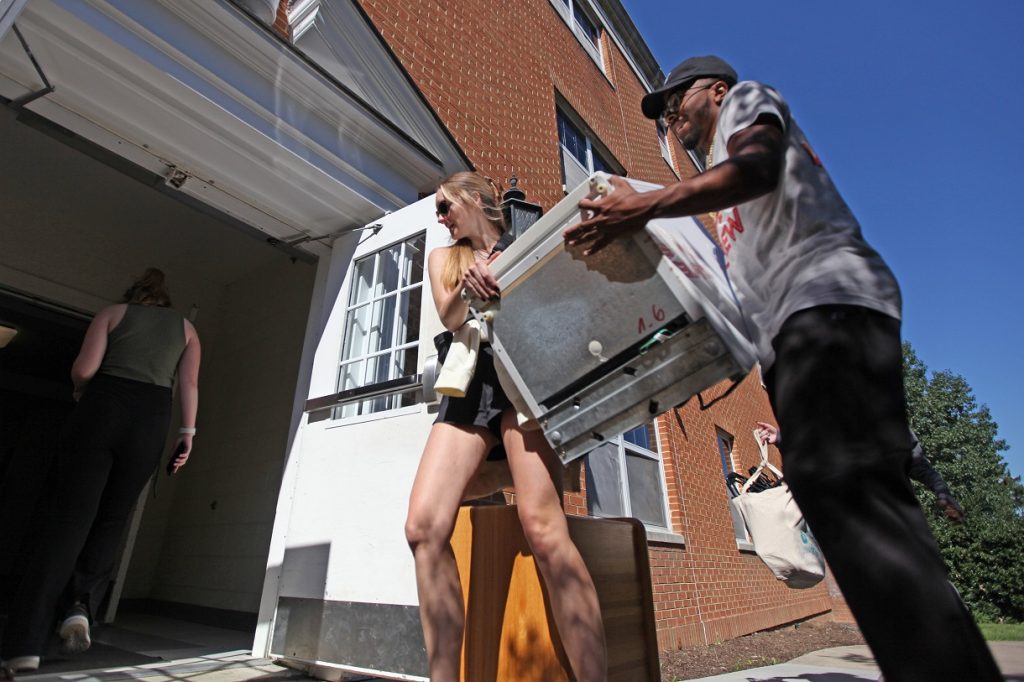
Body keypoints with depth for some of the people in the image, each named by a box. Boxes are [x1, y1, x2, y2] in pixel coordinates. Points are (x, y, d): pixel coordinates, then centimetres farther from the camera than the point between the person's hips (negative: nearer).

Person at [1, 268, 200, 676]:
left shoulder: (112, 313, 15)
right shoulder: (185, 328, 18)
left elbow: (84, 369, 1)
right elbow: (189, 383, 4)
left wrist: (80, 392, 22)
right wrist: (187, 433, 1)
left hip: (102, 408, -1)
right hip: (151, 418, 1)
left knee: (68, 520, -1)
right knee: (109, 524, 14)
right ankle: (80, 606, -2)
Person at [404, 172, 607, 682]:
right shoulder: (443, 258, 26)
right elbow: (450, 318, 6)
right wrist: (471, 283, -14)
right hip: (468, 385, 4)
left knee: (542, 526, -23)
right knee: (423, 526, -15)